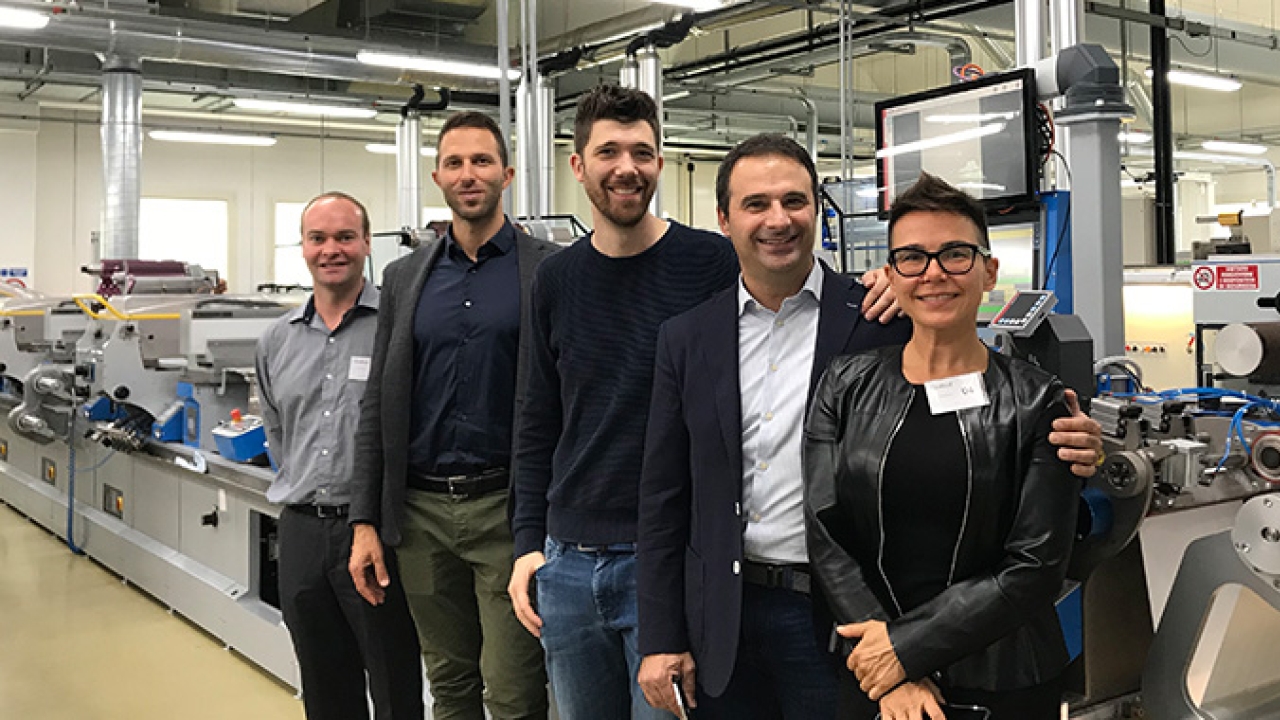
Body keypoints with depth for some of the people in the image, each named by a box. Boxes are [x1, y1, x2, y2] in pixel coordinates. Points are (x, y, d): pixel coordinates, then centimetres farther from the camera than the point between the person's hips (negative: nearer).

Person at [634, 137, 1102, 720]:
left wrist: (1067, 450, -22)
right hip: (724, 623, 3)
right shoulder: (687, 339, 3)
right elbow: (664, 499, 4)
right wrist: (660, 638, 1)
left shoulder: (886, 323, -5)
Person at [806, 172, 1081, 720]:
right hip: (873, 675, 1)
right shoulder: (845, 388, -1)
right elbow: (825, 537, -6)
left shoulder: (1035, 402, -6)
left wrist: (908, 646, -15)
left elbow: (1036, 567, -10)